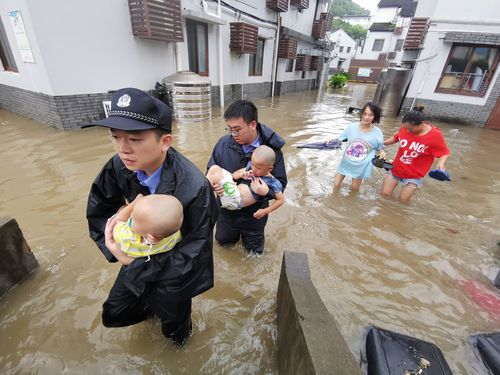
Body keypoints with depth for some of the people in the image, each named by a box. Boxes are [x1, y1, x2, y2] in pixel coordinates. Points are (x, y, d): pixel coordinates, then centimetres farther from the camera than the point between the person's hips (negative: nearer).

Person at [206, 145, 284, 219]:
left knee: (216, 177, -24)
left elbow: (281, 200, -5)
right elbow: (234, 175, 16)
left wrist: (265, 211, -9)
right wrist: (242, 174, -5)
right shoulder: (251, 170, 8)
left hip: (236, 201, -8)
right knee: (215, 168, 0)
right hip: (234, 192, 8)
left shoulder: (272, 182, -9)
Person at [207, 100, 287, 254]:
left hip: (254, 212, -2)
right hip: (227, 209, 2)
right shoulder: (223, 143, -15)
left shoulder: (271, 148, -22)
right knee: (223, 240, 27)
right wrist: (213, 183, -25)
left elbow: (280, 183, -14)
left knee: (254, 250, 22)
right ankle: (236, 232, 56)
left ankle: (249, 236, 53)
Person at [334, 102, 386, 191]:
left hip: (361, 166, -1)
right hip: (346, 162, 1)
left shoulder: (377, 132, -11)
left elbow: (380, 147, 3)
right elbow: (340, 139, 0)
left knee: (354, 189, 14)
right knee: (336, 185, 8)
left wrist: (382, 152, -19)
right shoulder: (352, 127, -11)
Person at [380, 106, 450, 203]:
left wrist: (441, 163, -30)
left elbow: (444, 152, -11)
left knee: (403, 200, 2)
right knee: (384, 194, 5)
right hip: (396, 168, 3)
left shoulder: (435, 135, -19)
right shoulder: (405, 128, -11)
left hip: (414, 175, -3)